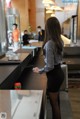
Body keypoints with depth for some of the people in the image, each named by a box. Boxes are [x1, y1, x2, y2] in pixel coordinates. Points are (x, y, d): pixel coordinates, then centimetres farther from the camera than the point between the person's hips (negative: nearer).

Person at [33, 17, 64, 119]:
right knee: (56, 100, 25)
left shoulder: (49, 43, -25)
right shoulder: (60, 41, 1)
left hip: (54, 75, -9)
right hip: (59, 72, 9)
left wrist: (39, 71, -9)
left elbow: (50, 66, -24)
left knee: (54, 103, 9)